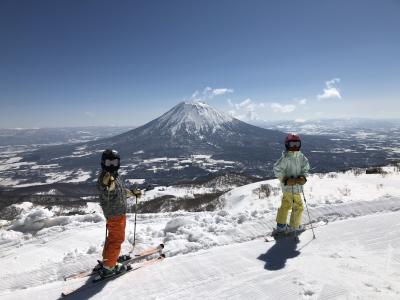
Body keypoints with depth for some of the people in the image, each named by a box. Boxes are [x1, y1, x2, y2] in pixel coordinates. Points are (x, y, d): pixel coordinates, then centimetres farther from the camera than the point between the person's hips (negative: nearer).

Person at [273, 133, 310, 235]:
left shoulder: (301, 156, 3)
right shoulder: (285, 158, -19)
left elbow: (306, 166, 11)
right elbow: (277, 169, -18)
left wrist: (303, 177, -6)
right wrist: (286, 180, -23)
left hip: (297, 185, 8)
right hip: (290, 187, -8)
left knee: (285, 205, 19)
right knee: (298, 207, 0)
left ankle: (281, 226, 35)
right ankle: (294, 227, 19)